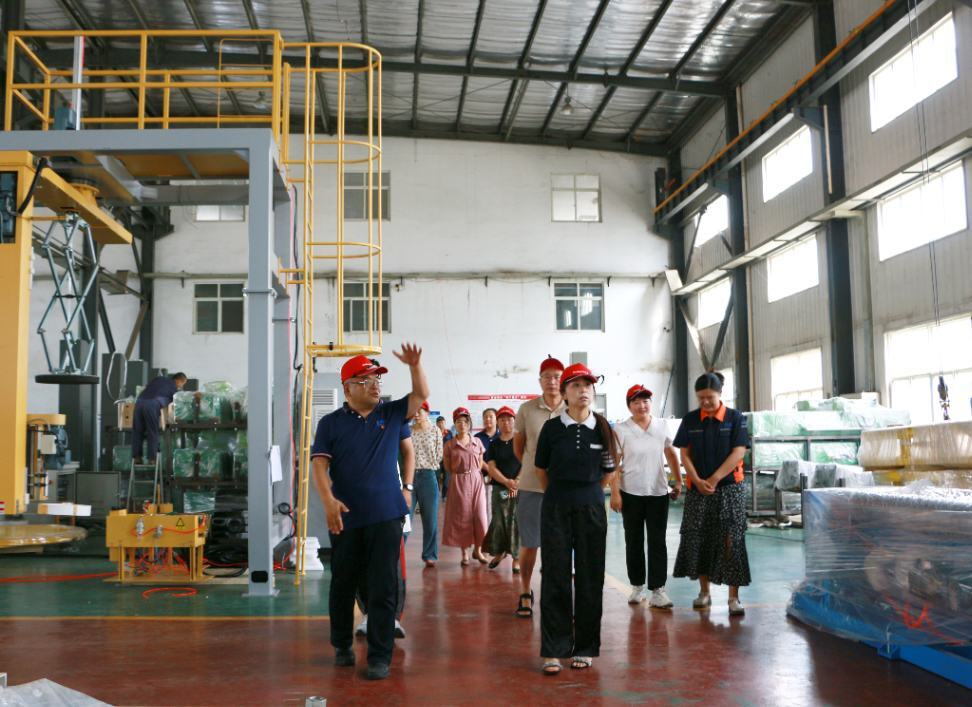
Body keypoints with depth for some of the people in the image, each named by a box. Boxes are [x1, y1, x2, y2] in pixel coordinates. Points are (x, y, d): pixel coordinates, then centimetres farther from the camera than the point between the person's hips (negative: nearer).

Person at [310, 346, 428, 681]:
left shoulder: (391, 413, 7)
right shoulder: (331, 423, 1)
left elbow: (421, 395, 0)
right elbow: (320, 464, -6)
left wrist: (414, 365, -18)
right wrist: (328, 500, -21)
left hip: (386, 515, 0)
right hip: (346, 517, 0)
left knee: (384, 588, 0)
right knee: (343, 584, 13)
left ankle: (380, 656, 8)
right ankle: (342, 645, 33)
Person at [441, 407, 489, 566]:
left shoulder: (477, 442, 5)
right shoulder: (449, 445, -1)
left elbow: (481, 464, 13)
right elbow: (448, 468, 5)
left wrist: (473, 474, 4)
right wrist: (460, 475, 0)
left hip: (476, 480, 2)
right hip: (458, 482, -1)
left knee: (479, 515, 0)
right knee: (461, 517, 3)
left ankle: (478, 550, 15)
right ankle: (465, 553, 12)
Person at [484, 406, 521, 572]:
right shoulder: (494, 444, 9)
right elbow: (492, 468, 2)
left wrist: (517, 482, -14)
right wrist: (507, 482, -13)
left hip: (519, 489, -2)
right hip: (499, 488, 2)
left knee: (517, 522, -4)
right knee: (498, 521, 3)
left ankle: (516, 558, 3)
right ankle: (498, 553, 19)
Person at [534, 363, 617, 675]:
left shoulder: (603, 427, 0)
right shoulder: (552, 427, -3)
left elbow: (609, 470, 12)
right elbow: (541, 468, 9)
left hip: (591, 508, 1)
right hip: (556, 508, -1)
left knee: (590, 578, 5)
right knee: (555, 577, 0)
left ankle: (585, 648, 17)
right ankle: (553, 650, 8)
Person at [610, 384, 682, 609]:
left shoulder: (662, 426, 3)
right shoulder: (621, 430, -5)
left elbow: (671, 454, 13)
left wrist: (678, 481, 8)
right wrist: (615, 493, -10)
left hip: (658, 493, 1)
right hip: (631, 494, -1)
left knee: (657, 542, -2)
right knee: (634, 542, 9)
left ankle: (657, 590, 0)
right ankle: (637, 586, 22)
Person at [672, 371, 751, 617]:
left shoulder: (735, 418, -2)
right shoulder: (690, 420, 5)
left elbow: (738, 452, -8)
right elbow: (685, 454, 3)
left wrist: (714, 479, -13)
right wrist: (698, 481, -11)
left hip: (729, 487, -3)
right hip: (697, 489, 3)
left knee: (731, 541, -4)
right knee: (697, 539, 6)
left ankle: (734, 597, 0)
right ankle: (704, 592, 19)